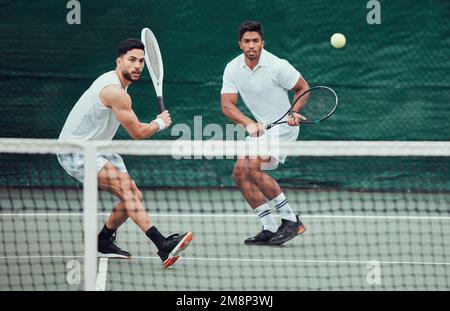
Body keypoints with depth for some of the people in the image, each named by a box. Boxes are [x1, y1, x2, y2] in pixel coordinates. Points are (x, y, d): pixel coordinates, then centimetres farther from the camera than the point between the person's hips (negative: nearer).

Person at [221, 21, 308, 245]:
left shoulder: (277, 66, -17)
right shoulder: (232, 69, -3)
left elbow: (303, 87, -5)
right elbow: (227, 105, -9)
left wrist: (295, 111, -23)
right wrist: (248, 124, -27)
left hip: (283, 126, -7)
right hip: (260, 127, 7)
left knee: (253, 169, -23)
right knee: (240, 173, -1)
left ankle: (291, 220, -16)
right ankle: (269, 229, 4)